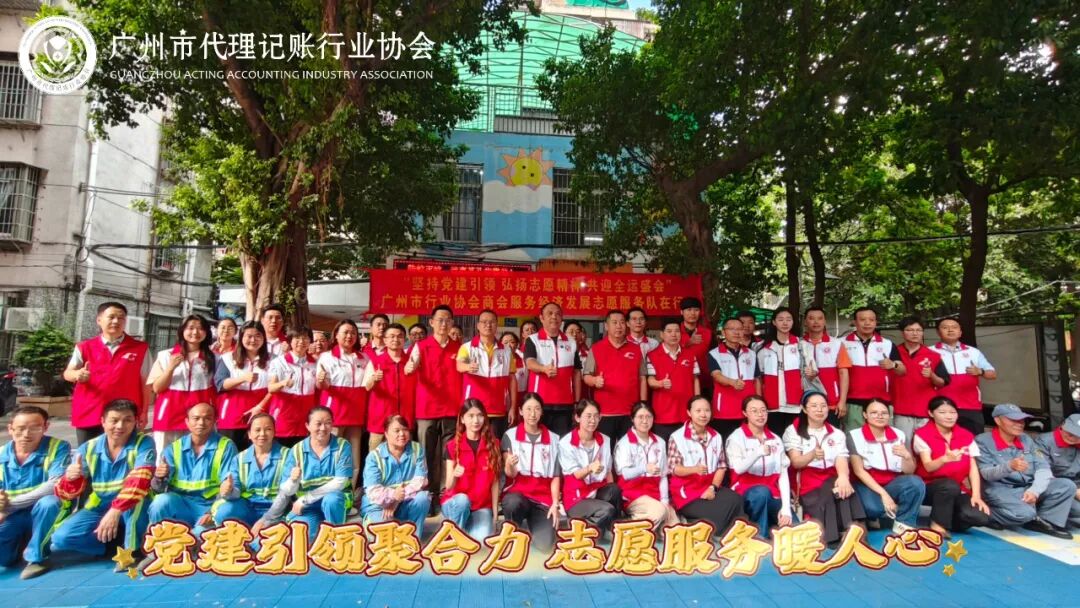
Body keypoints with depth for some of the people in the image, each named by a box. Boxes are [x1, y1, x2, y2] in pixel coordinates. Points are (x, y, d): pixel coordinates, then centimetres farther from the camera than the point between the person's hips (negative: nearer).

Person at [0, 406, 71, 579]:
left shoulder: (57, 447, -13)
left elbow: (56, 485, -25)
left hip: (44, 511, -3)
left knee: (48, 502, -36)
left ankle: (36, 557, -12)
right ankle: (22, 542, 15)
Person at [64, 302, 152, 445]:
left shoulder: (140, 348, 3)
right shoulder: (85, 347, 7)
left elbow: (145, 383, 5)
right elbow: (67, 373, 8)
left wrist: (144, 412, 3)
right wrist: (77, 375, -16)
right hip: (88, 413, 2)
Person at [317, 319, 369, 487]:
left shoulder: (364, 358, 14)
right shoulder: (327, 357, 2)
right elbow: (322, 385, -6)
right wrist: (321, 381, -28)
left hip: (356, 413, 4)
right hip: (335, 412, -4)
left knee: (354, 463, 6)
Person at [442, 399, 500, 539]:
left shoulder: (493, 445, -1)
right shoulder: (452, 446, -5)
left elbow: (495, 481, 1)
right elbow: (449, 486, -9)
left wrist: (494, 511, -2)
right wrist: (454, 475, -31)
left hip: (482, 506, 1)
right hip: (456, 504, 0)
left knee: (483, 539, -26)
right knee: (462, 500, -35)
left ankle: (467, 524, 6)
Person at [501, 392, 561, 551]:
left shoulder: (553, 439, 6)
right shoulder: (510, 435, 0)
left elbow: (556, 476, 6)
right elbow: (510, 474, -7)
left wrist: (555, 504, -5)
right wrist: (509, 465, -30)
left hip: (543, 498, 1)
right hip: (517, 492, -1)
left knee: (545, 544, -18)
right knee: (513, 503, -37)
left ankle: (532, 522, 16)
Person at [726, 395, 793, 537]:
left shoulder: (776, 440, 10)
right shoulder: (736, 438, -3)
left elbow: (783, 474, 2)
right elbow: (738, 468, -21)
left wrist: (786, 508, -12)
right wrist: (759, 452, -40)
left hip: (772, 494, 4)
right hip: (746, 492, -4)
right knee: (762, 492, -36)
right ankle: (761, 539, -18)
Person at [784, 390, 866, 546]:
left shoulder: (837, 434, 16)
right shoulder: (793, 431, 7)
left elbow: (841, 459, -4)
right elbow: (796, 463, -6)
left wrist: (843, 477, -29)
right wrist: (812, 454, -30)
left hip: (832, 480, 2)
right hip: (808, 482, -2)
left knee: (842, 489, -34)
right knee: (824, 503, -35)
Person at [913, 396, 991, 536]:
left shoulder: (966, 435, 5)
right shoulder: (922, 435, -9)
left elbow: (973, 468, 0)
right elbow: (929, 467, -20)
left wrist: (976, 495, -13)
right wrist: (945, 458, -42)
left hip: (958, 491, 4)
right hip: (929, 488, -4)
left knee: (980, 517, -24)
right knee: (951, 485, -37)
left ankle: (947, 520, 7)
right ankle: (937, 524, -15)